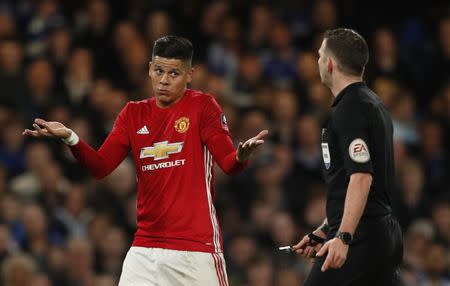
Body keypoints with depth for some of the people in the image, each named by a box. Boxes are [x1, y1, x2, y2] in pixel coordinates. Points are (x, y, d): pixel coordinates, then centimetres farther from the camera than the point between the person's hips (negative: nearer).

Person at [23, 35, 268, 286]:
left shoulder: (203, 106, -2)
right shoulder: (133, 114, 11)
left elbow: (229, 163, -11)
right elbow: (100, 166, 5)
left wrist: (241, 155, -34)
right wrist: (70, 138, -12)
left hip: (197, 248, -4)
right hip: (145, 248, 4)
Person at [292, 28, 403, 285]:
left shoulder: (350, 109, -12)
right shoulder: (373, 104, 20)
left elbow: (361, 177, -23)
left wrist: (343, 237, -30)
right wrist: (323, 232, 29)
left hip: (359, 236, -10)